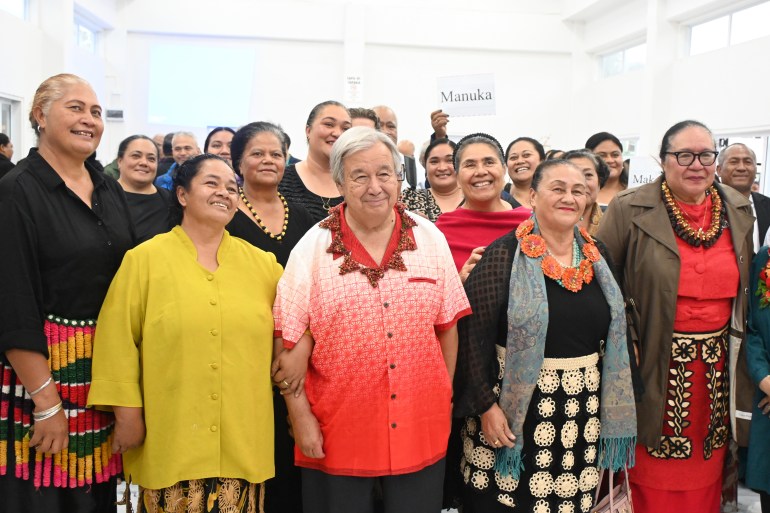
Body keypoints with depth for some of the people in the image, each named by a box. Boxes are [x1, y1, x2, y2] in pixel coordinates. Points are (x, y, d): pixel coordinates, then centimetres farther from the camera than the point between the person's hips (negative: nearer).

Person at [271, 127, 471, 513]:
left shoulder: (430, 238, 0)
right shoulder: (313, 248, -6)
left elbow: (448, 324, 6)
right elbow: (289, 342, -5)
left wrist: (444, 396, 9)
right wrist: (301, 416, -6)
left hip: (421, 427, 2)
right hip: (337, 432, -1)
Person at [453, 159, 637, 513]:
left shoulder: (597, 255, 6)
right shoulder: (505, 254, -11)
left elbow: (612, 330, 15)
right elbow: (473, 334, -13)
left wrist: (610, 404, 12)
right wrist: (485, 405, -16)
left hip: (584, 411, 5)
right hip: (515, 410, -5)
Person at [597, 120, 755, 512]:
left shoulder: (740, 211, 6)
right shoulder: (629, 210, -9)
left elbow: (745, 290, 13)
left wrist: (742, 362, 10)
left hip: (716, 365, 4)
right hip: (656, 366, -4)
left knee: (704, 479, 15)